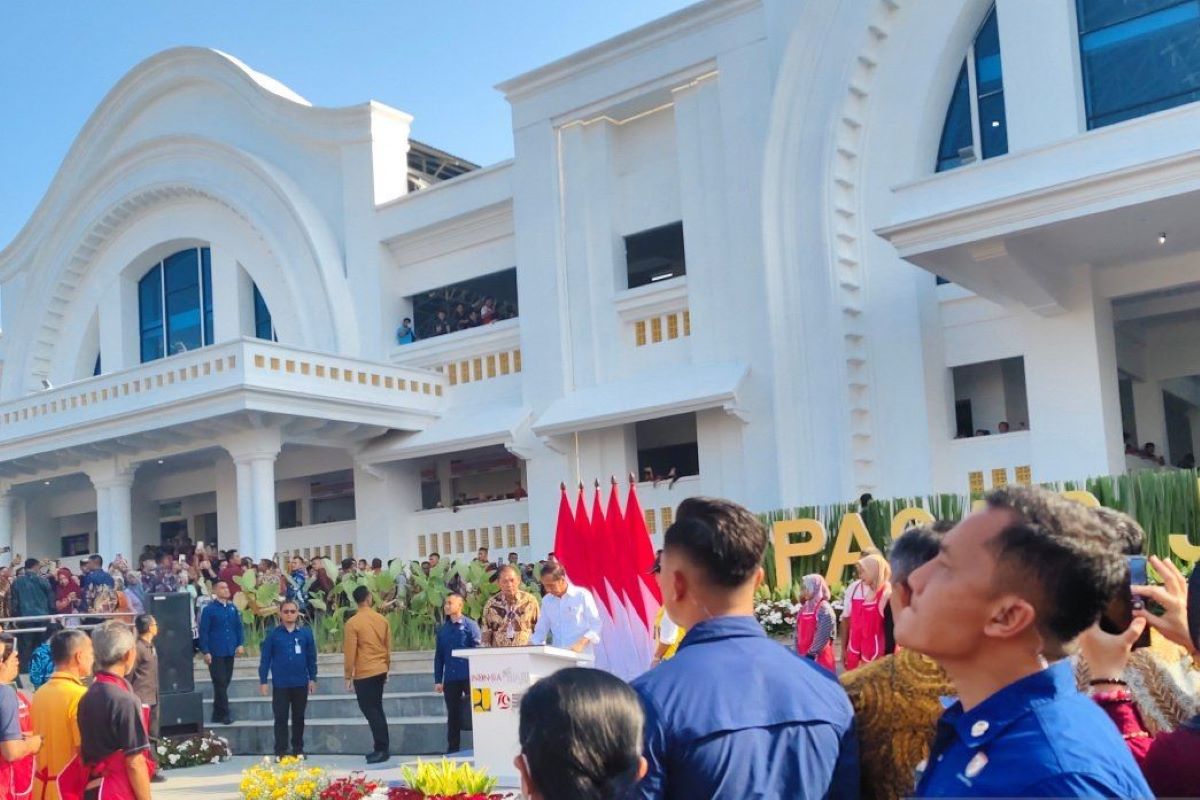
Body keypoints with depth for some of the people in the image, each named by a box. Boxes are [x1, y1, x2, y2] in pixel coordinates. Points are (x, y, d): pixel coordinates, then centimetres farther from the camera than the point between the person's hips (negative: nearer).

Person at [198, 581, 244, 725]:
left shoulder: (233, 608, 8)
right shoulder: (209, 609, -6)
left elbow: (238, 627, 12)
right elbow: (203, 631, -7)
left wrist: (240, 644, 0)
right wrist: (206, 652, -10)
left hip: (230, 652, 5)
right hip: (215, 653, -5)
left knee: (225, 682, 10)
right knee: (220, 683, -5)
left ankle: (217, 714, 20)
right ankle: (224, 714, 0)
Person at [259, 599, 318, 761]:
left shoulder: (306, 633, -2)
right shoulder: (273, 634, -4)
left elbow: (311, 657, 4)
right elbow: (265, 658, -1)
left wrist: (312, 678, 4)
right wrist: (263, 681, -3)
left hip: (300, 683, 1)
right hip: (280, 684, -1)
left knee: (298, 717, 12)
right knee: (281, 718, 3)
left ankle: (298, 749, 23)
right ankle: (280, 751, 10)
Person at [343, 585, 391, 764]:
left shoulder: (352, 622, -11)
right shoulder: (382, 619, 4)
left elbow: (349, 652, -11)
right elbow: (388, 647, 9)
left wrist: (348, 676, -3)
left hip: (364, 674, -6)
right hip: (380, 671, 6)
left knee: (370, 711, -2)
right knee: (376, 709, 15)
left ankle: (382, 749, -5)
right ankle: (382, 748, 18)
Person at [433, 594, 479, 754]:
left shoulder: (470, 626, -4)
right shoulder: (442, 629, 9)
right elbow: (439, 656, 12)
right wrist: (438, 680, 8)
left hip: (468, 677, -4)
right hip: (450, 678, 4)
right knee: (453, 714, 9)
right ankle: (453, 748, 18)